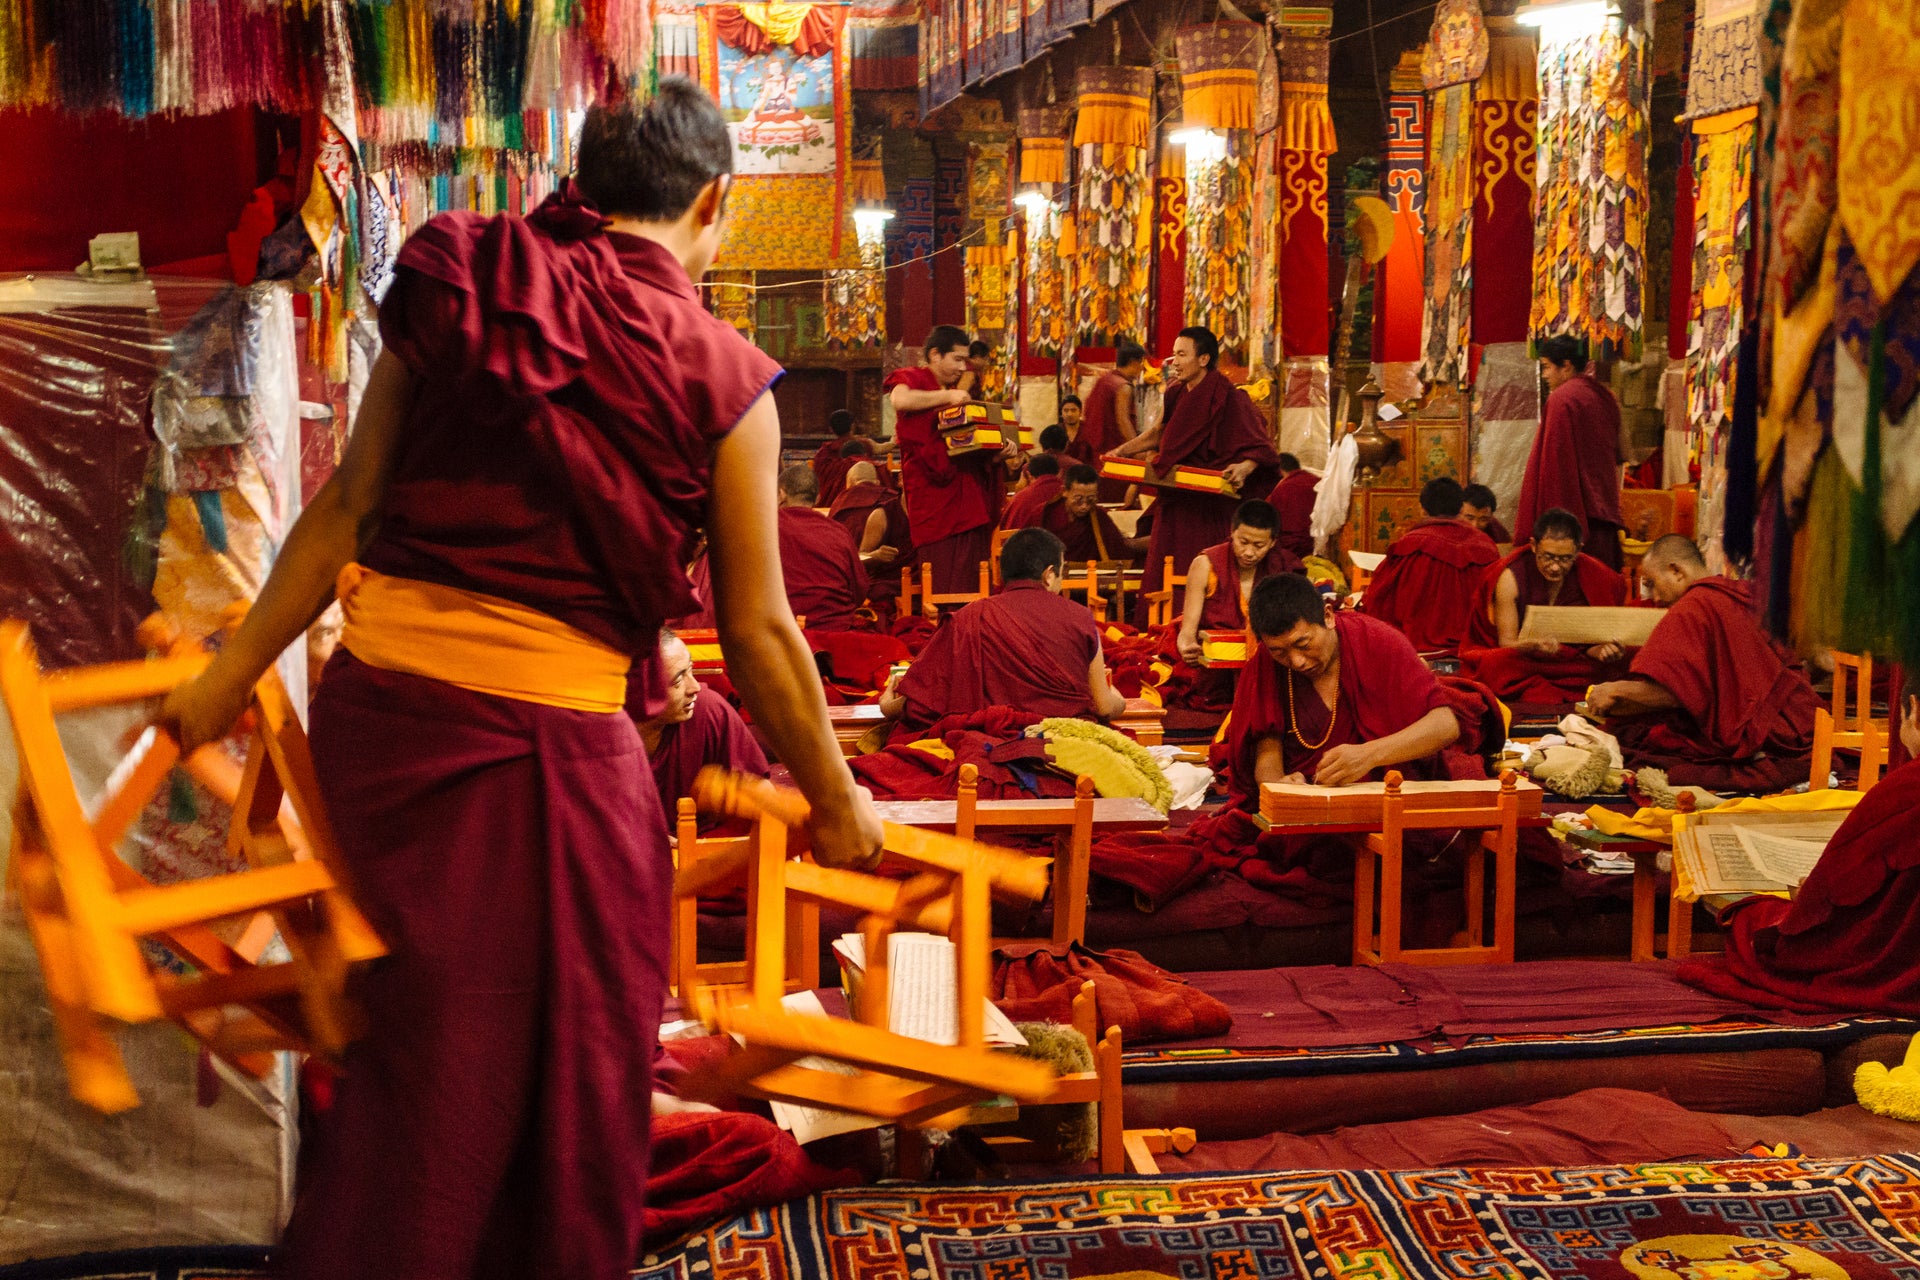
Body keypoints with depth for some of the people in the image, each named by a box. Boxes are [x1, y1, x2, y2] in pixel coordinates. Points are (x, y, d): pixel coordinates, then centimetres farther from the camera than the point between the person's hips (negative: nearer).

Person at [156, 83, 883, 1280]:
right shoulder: (719, 377, -3)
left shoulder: (458, 289, 6)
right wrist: (835, 801, 12)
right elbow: (758, 629, 0)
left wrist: (231, 676, 16)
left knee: (430, 1052, 20)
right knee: (574, 1062, 15)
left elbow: (347, 506, 7)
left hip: (379, 689, 4)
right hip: (547, 734, -4)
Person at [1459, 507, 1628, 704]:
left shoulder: (1591, 576, -4)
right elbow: (1507, 643, -9)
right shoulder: (1511, 577, -11)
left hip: (1570, 662, 2)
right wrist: (1535, 646, -32)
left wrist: (1603, 650, -25)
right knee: (1495, 664, -36)